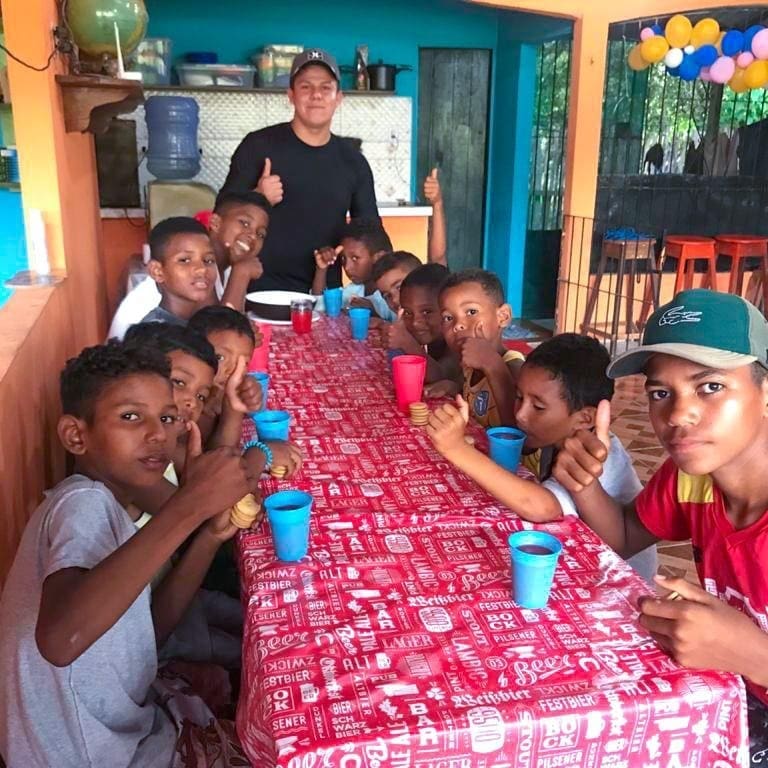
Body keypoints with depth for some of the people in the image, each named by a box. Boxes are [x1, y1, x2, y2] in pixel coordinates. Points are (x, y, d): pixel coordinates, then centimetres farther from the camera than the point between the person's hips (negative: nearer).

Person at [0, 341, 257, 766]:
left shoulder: (102, 503, 3)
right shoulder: (82, 503, -24)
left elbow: (146, 632, 0)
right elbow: (61, 639, -44)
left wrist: (210, 535, -12)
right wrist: (190, 504, -42)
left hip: (129, 726, 8)